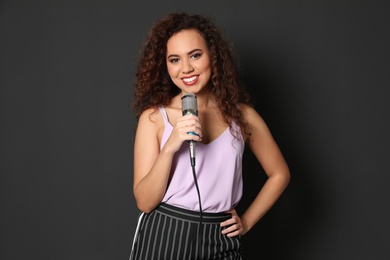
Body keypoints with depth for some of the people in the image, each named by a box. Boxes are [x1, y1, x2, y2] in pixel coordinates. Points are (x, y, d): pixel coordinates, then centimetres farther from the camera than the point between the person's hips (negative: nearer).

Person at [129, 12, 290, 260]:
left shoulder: (242, 114, -2)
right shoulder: (154, 116, -7)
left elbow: (279, 174, 11)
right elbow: (145, 202, -10)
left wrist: (247, 221, 5)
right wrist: (170, 148, -23)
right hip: (162, 236, -1)